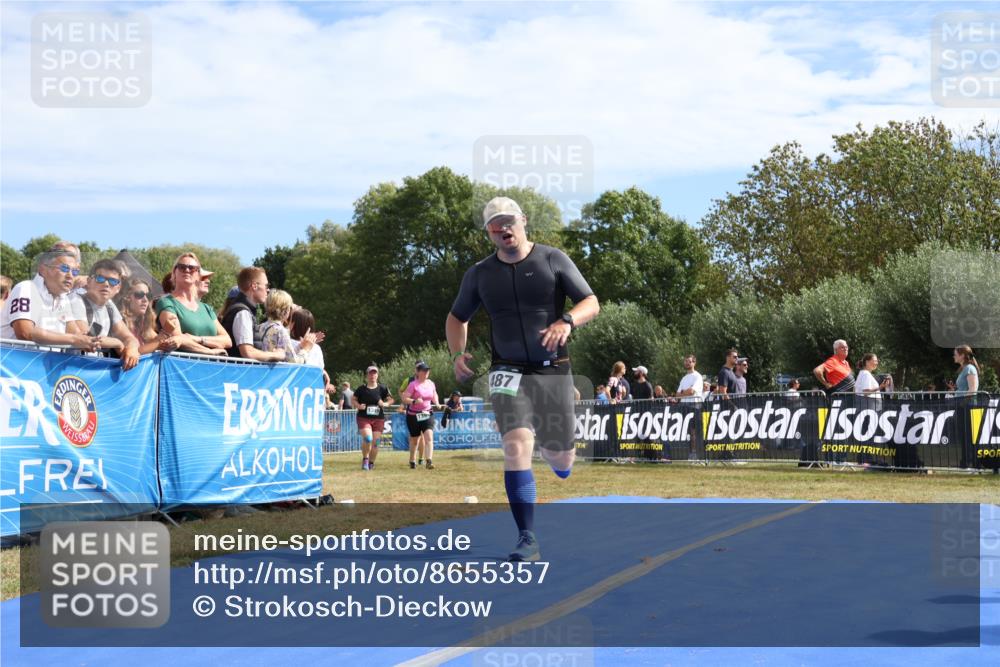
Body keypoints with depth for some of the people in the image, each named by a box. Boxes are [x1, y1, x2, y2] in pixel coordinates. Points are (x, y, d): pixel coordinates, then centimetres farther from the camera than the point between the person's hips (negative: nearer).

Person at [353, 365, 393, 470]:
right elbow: (353, 399, 11)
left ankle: (371, 462, 23)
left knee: (375, 442, 2)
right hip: (364, 418, -2)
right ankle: (365, 459, 2)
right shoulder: (361, 389, 0)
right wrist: (358, 406, -8)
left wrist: (385, 404, -9)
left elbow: (390, 399, 11)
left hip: (378, 419, 2)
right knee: (368, 438, -22)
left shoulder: (382, 388, 2)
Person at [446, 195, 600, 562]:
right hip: (508, 372, 0)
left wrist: (567, 321, -23)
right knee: (517, 446, -21)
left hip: (553, 371, 0)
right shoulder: (480, 274, 6)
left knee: (560, 458, 7)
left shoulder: (553, 259, -1)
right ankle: (527, 540, -16)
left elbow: (591, 303, -2)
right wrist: (457, 354, 1)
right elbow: (457, 317, 19)